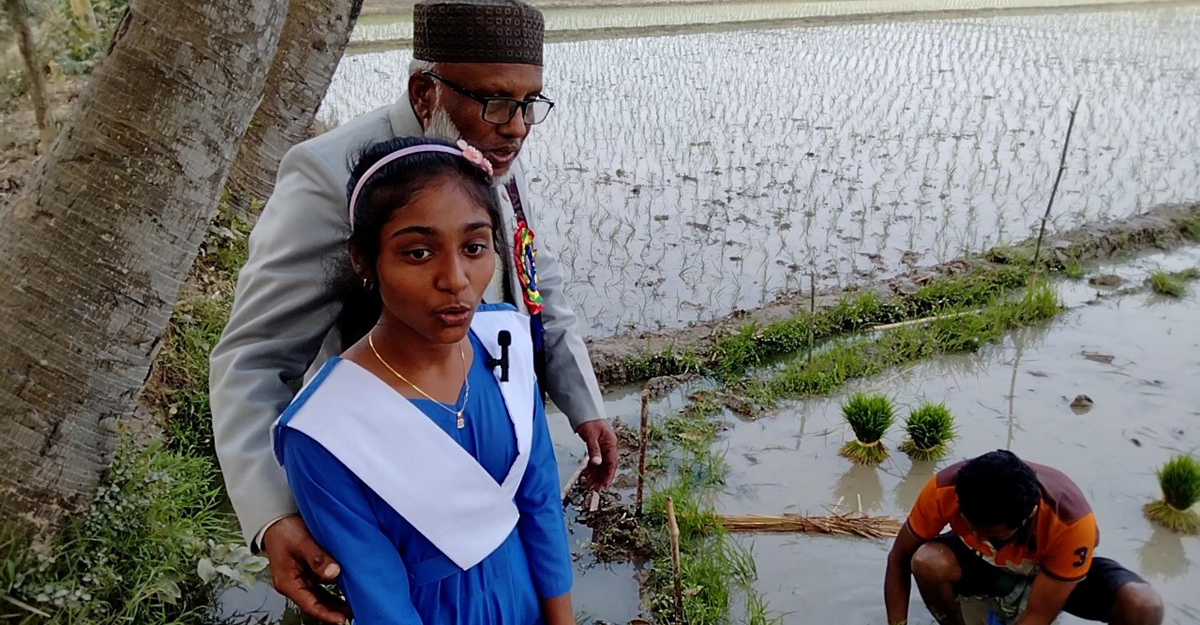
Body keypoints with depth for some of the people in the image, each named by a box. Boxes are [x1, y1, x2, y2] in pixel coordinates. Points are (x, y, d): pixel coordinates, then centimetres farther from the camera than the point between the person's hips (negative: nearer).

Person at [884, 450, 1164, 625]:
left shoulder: (1071, 521, -39)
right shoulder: (944, 489, -34)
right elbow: (899, 558, -19)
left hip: (1054, 570, -1)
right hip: (985, 565, 1)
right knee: (926, 562, -33)